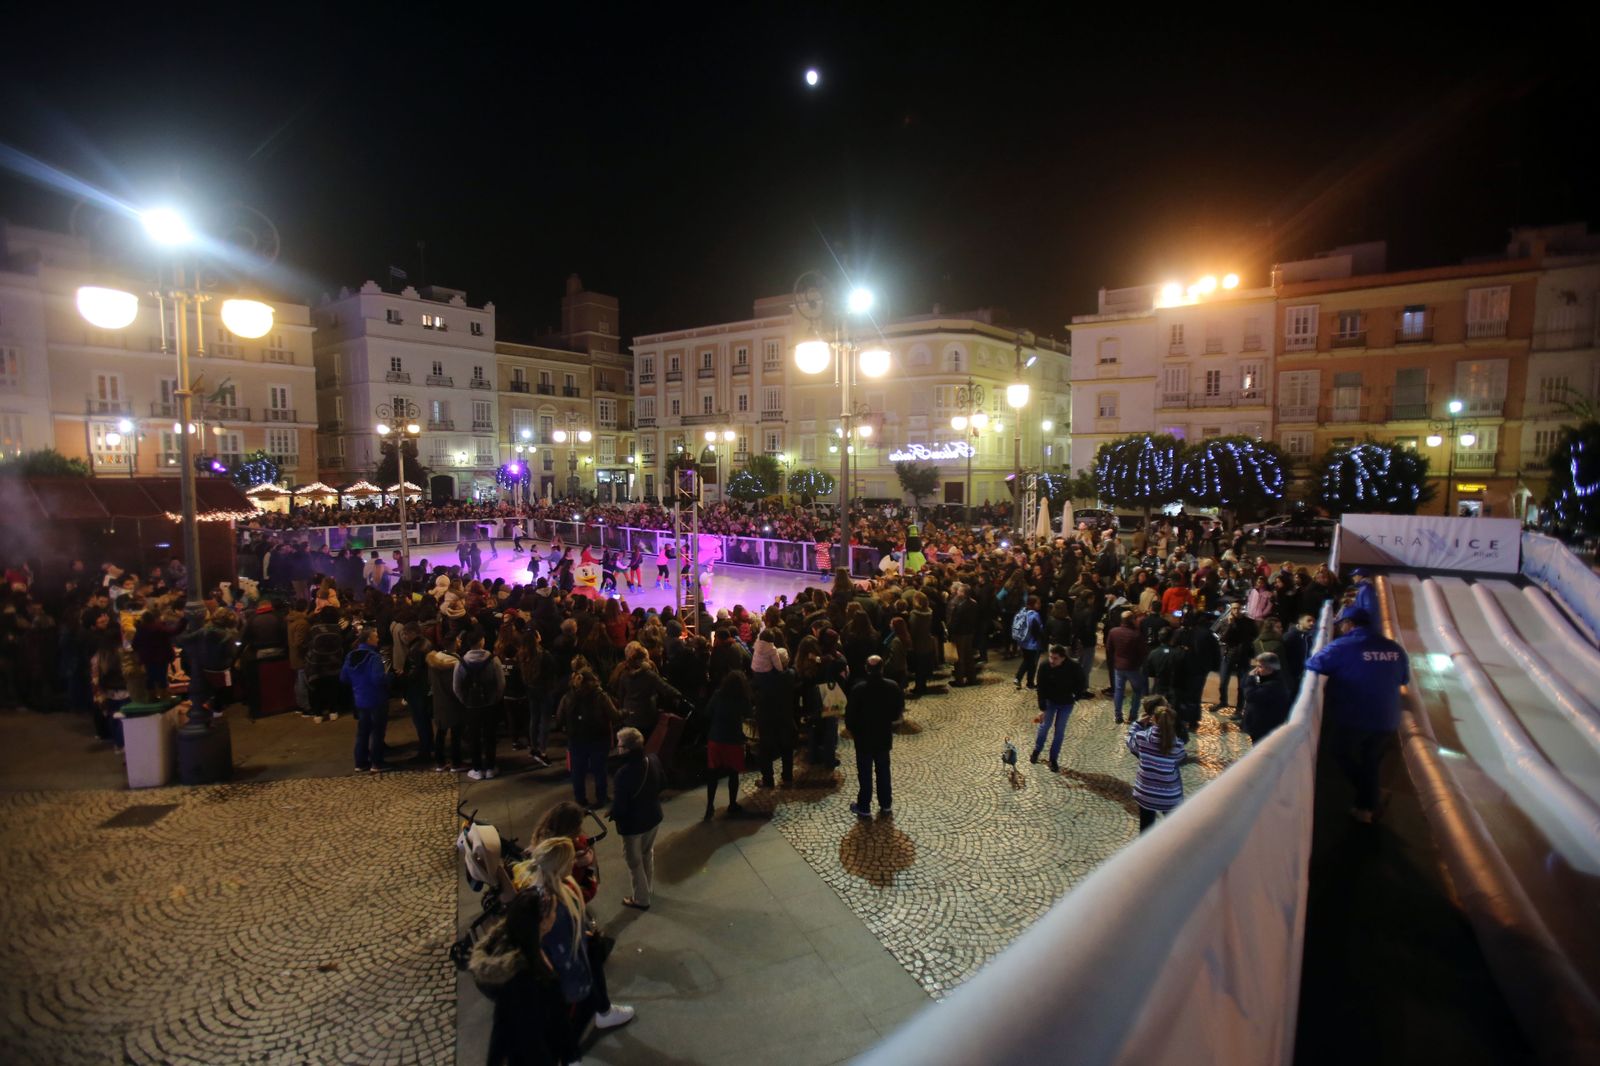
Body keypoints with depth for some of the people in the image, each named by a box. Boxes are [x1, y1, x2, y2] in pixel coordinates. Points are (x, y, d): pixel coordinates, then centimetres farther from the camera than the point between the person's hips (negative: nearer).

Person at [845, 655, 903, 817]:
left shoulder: (859, 688, -20)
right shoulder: (893, 687, -10)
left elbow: (850, 713, -15)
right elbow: (899, 711, 0)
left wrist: (853, 729, 3)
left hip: (864, 737, -3)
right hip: (884, 736, 3)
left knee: (865, 773, 8)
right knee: (883, 770, 17)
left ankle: (864, 807, 16)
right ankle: (886, 805, 25)